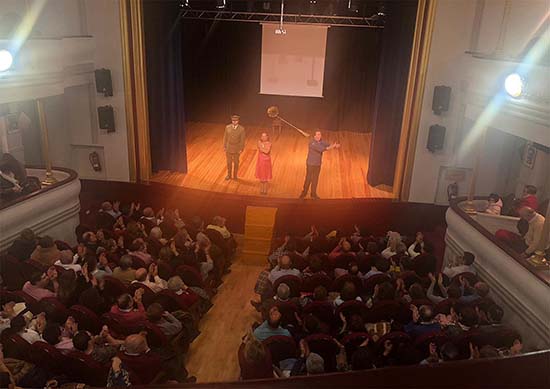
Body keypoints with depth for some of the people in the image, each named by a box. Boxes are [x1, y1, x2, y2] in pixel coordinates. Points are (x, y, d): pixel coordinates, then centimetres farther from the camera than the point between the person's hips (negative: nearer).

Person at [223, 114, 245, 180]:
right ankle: (229, 175, 32)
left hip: (237, 149, -2)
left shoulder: (241, 129, -13)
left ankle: (235, 176, 29)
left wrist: (241, 149, -8)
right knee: (229, 162, 15)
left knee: (236, 162, 13)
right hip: (229, 148, 2)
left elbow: (242, 139, -8)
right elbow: (225, 137, 1)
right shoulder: (227, 127, -8)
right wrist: (224, 146, 1)